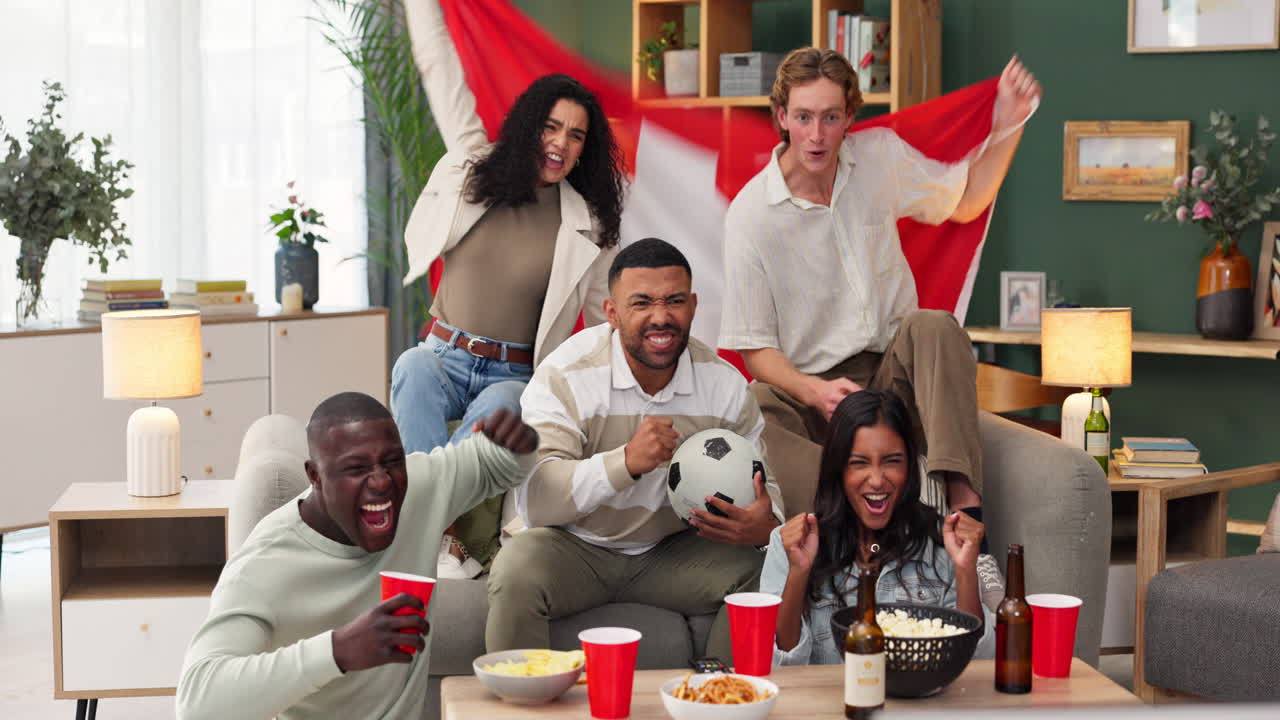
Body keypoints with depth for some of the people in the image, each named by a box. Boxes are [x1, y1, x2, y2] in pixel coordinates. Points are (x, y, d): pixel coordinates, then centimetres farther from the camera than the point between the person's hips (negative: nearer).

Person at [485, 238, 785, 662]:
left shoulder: (725, 384, -5)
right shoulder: (565, 376, -17)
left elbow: (759, 483, 5)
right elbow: (534, 499, -27)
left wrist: (766, 526, -21)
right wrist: (626, 461, -41)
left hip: (670, 551, 4)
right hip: (573, 546, -3)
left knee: (759, 572, -19)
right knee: (517, 574, -33)